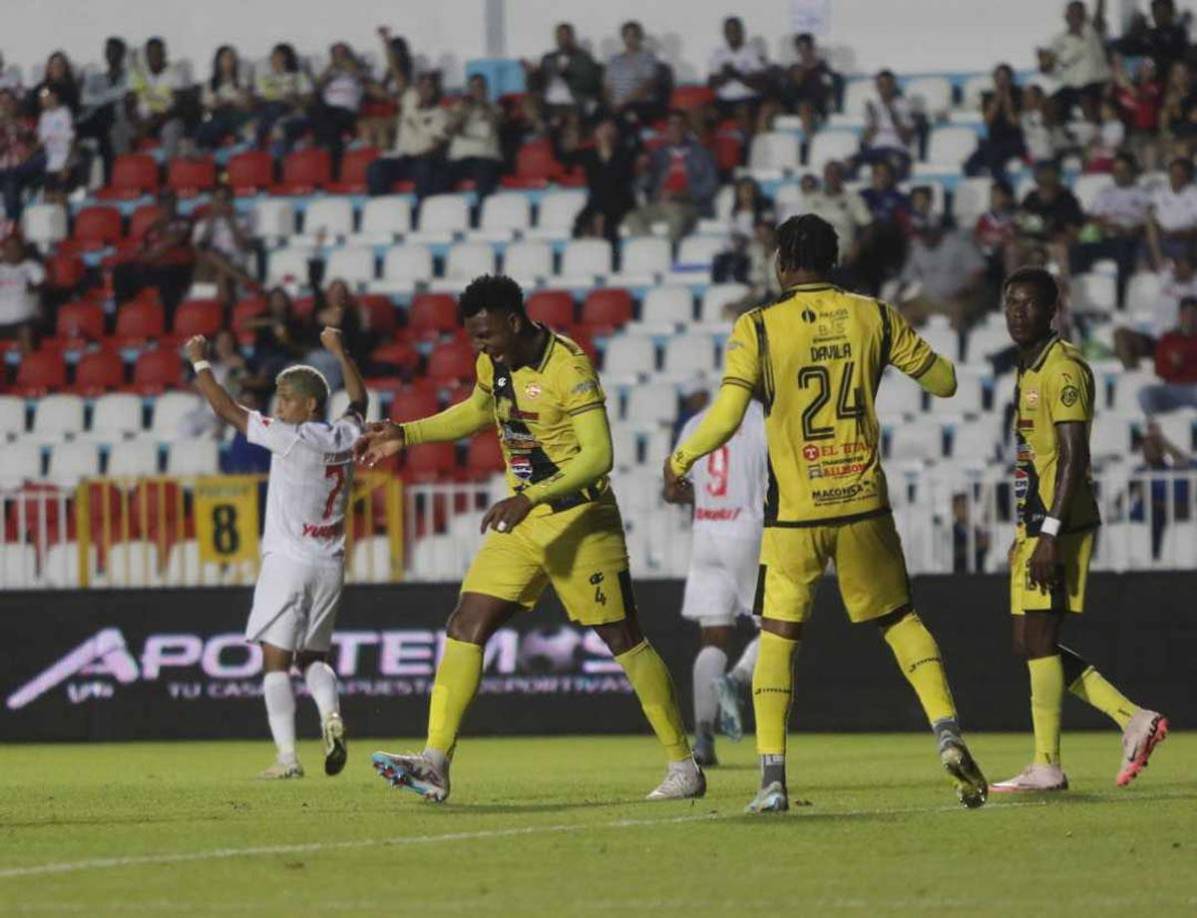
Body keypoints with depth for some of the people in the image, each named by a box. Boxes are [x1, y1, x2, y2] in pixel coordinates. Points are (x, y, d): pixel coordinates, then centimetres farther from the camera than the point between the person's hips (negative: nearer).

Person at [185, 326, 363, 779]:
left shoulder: (290, 437, -10)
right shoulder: (345, 437, 6)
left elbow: (226, 408, -6)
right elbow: (359, 399, 29)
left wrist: (200, 362, 5)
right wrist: (339, 351, 39)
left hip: (287, 560, -6)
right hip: (330, 565, 6)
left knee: (276, 659, -2)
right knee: (313, 656, 16)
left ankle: (287, 756, -10)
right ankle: (330, 712, -14)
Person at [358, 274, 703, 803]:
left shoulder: (568, 368, -20)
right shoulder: (494, 364, 4)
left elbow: (597, 456, -26)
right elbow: (479, 411, 27)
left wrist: (531, 498, -34)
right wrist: (405, 435, 19)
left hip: (580, 521, -7)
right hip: (523, 522, 8)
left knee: (625, 641, -2)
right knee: (466, 626, -5)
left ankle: (684, 766, 8)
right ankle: (434, 764, -9)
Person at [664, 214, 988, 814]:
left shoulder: (758, 328, -7)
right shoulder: (874, 317, 2)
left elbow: (726, 417, -12)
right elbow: (944, 382, 9)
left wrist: (679, 462, 5)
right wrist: (897, 352, 28)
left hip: (794, 512, -2)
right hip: (863, 505, 2)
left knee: (777, 638, 6)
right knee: (900, 620, 17)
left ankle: (772, 779, -1)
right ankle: (947, 734, 0)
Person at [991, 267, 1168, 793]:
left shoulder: (1063, 368, -13)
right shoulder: (1029, 371, 19)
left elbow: (1075, 456, -19)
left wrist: (1050, 533, -24)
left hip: (1058, 526, -10)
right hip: (1034, 526, 10)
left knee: (1038, 638, -9)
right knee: (1031, 643, 9)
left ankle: (1046, 767, -5)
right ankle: (1134, 720, 11)